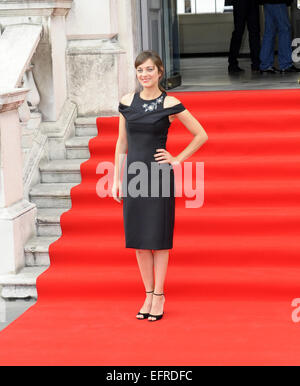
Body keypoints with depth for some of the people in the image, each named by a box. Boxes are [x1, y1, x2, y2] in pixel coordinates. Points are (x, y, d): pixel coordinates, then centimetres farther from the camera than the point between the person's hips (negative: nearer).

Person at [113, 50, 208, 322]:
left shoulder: (170, 103, -6)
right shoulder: (127, 102, 5)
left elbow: (201, 135, -1)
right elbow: (122, 143, 12)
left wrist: (177, 160, -3)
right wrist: (116, 179, 9)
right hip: (133, 174, 4)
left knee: (158, 237, 1)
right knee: (138, 238, 7)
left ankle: (158, 296, 12)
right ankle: (148, 294, 18)